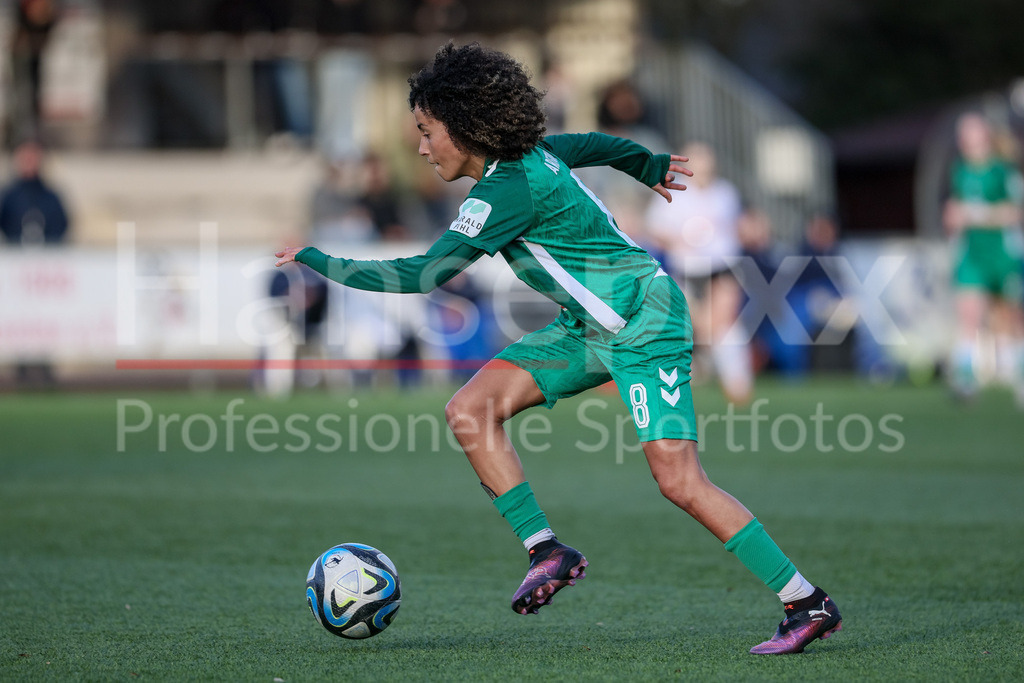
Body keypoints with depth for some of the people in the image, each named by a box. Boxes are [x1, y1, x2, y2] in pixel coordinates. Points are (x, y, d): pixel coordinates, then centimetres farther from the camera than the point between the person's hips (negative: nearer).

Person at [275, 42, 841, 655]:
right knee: (470, 411, -7)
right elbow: (595, 144, 22)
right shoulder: (531, 154, 2)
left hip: (645, 322, -9)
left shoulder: (509, 190, -25)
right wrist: (648, 166, 43)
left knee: (679, 481, -15)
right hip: (588, 326, 9)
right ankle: (548, 553, -2)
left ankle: (809, 605, -6)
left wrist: (316, 261, -19)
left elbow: (425, 274, -26)